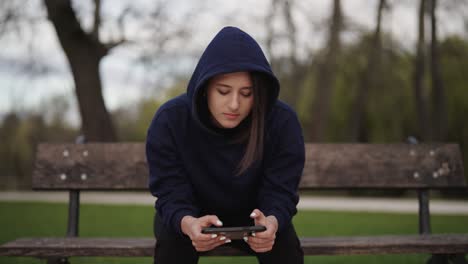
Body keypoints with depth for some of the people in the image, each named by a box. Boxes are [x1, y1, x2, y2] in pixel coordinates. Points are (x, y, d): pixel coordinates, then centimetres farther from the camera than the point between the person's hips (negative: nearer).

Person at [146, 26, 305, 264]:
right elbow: (171, 195, -27)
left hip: (252, 216, 1)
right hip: (190, 216, -1)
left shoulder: (282, 121, -25)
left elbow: (280, 193, -24)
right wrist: (188, 224, -52)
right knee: (172, 244, -32)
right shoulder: (170, 120, -27)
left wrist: (271, 222, -50)